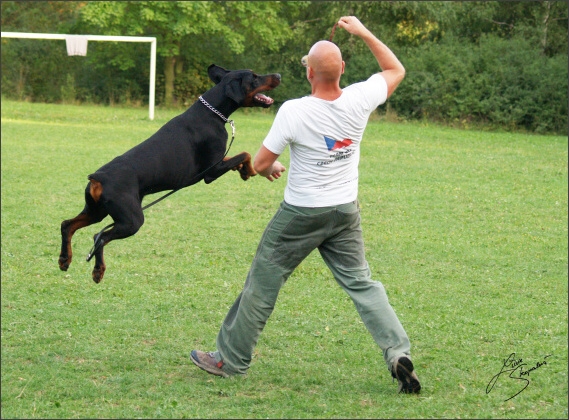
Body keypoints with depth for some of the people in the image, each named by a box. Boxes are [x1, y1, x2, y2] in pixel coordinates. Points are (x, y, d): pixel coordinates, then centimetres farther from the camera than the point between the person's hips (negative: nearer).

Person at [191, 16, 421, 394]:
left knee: (263, 284, 8)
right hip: (346, 213, 4)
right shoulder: (359, 100, -11)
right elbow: (396, 70, 9)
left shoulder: (294, 111, -20)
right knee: (362, 284, 9)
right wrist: (364, 33, 12)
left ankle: (231, 359, 18)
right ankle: (398, 352, -5)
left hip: (301, 214, -4)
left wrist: (272, 168, 13)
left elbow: (260, 164, -11)